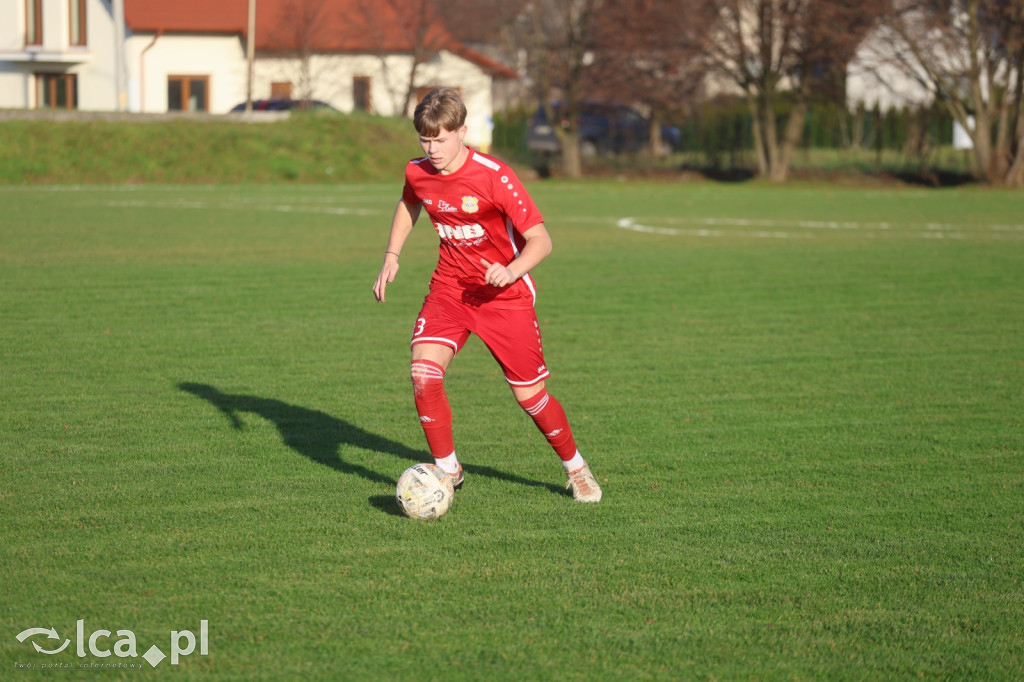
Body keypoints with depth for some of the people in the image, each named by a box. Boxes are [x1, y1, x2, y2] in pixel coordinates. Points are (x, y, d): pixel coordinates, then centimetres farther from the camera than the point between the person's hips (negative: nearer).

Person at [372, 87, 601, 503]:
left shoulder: (494, 177, -22)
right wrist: (392, 256, 10)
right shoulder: (417, 173, -5)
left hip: (505, 294, -4)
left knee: (529, 395, 2)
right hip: (449, 287, 4)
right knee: (423, 372, -20)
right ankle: (447, 469, -3)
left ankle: (576, 468, 28)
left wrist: (512, 271, -40)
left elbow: (540, 239, -21)